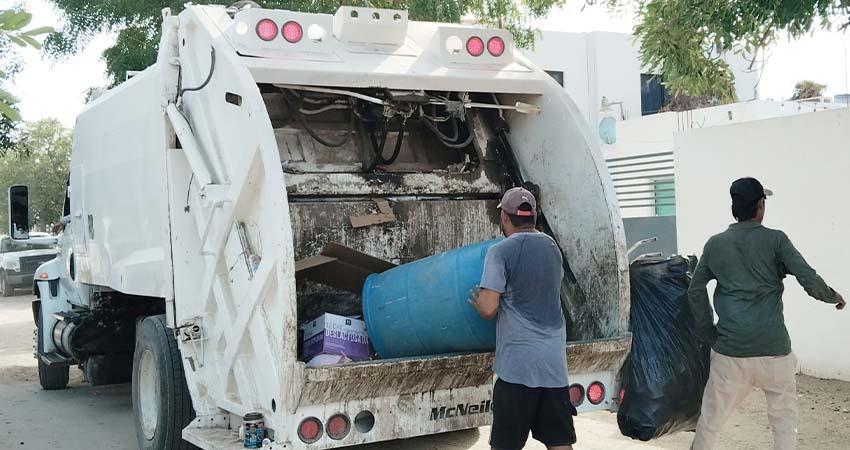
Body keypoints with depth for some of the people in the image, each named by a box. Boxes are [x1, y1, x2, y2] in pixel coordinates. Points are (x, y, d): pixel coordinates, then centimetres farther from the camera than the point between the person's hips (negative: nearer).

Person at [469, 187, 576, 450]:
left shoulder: (501, 252, -8)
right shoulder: (552, 248, 12)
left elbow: (488, 309, -14)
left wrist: (476, 299, 7)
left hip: (517, 363, -6)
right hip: (555, 360, 6)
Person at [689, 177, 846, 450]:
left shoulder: (715, 244, 7)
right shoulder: (775, 239, -1)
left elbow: (695, 290, 9)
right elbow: (810, 281, -7)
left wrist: (708, 333, 13)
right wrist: (834, 297, 12)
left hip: (729, 351, 2)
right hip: (773, 349, -2)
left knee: (711, 420, 9)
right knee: (784, 419, 13)